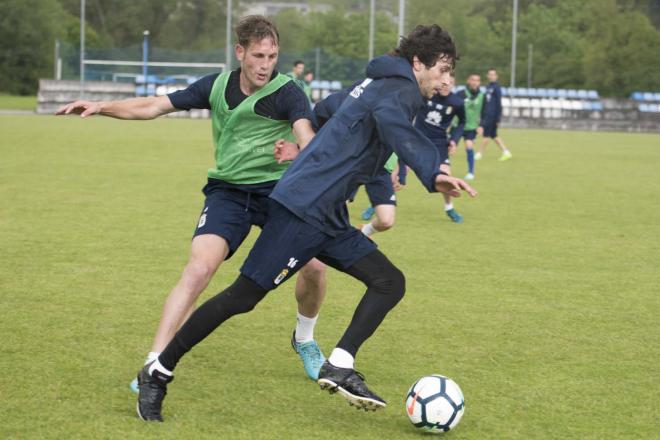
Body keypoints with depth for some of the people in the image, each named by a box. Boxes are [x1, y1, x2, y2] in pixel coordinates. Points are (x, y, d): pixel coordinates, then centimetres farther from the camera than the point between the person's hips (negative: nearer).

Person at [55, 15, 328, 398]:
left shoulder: (287, 92, -11)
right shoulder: (217, 86, 0)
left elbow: (307, 134, -29)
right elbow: (155, 106, 6)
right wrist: (101, 107, -6)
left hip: (278, 190, -1)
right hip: (228, 190, 1)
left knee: (314, 264, -15)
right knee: (199, 268, -20)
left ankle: (305, 340, 18)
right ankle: (155, 363, -14)